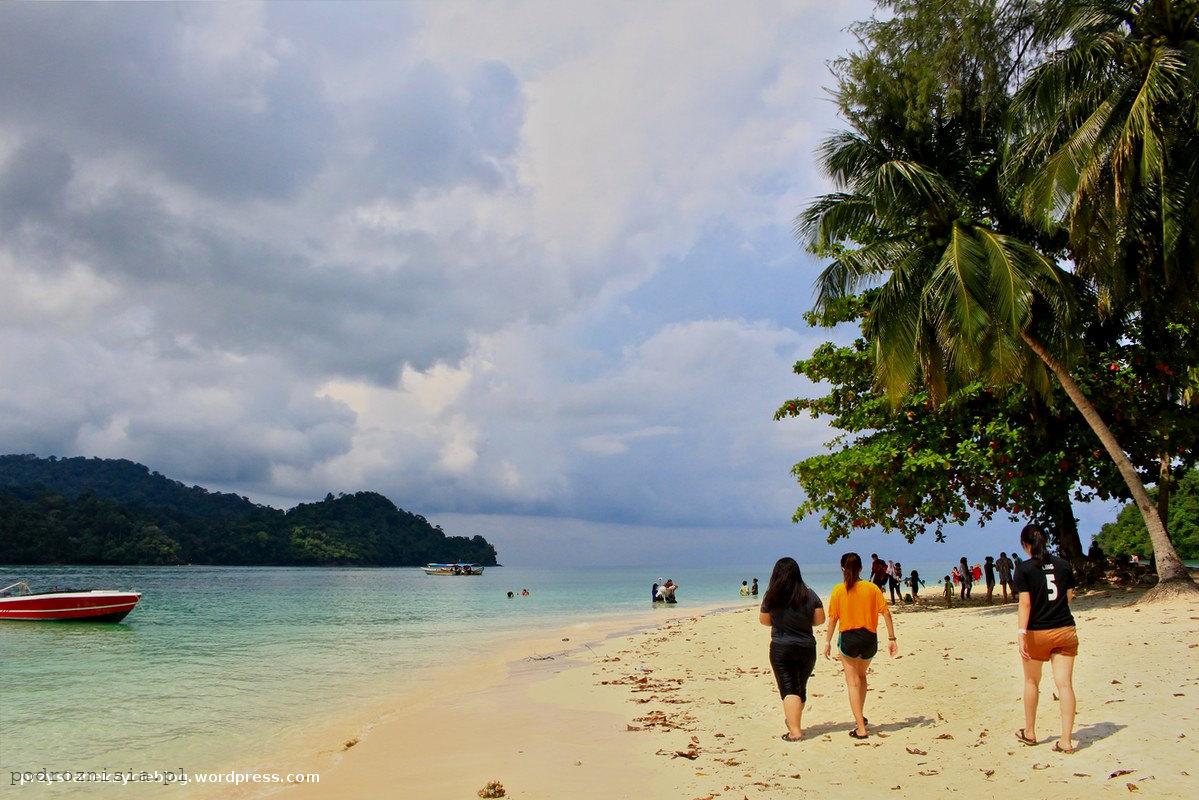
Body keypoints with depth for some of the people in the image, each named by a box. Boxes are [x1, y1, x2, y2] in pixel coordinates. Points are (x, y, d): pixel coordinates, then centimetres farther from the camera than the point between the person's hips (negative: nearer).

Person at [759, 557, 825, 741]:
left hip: (781, 648, -3)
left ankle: (794, 731, -8)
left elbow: (764, 620, 2)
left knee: (788, 690, 1)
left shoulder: (771, 596, -9)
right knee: (801, 688, 19)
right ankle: (795, 723, 36)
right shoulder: (809, 595, -6)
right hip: (806, 648, 3)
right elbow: (820, 619, -1)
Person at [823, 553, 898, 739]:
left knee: (853, 682, 6)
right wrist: (891, 638, 1)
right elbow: (886, 613, -4)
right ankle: (860, 717, 32)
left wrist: (828, 641, 4)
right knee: (861, 676, 26)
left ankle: (861, 728, 1)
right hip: (869, 639, 3)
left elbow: (833, 618, -4)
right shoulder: (872, 588, -1)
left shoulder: (838, 590, -5)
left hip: (848, 638, -2)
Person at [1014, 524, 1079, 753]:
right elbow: (1069, 596, 13)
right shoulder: (1063, 564, 4)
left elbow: (1025, 604, -15)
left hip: (1038, 633, -3)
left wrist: (1021, 634, -17)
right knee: (1064, 684, 1)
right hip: (1065, 631, 3)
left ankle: (1029, 733, 26)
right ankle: (1066, 740, -2)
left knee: (1032, 682, 14)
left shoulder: (1024, 568, -9)